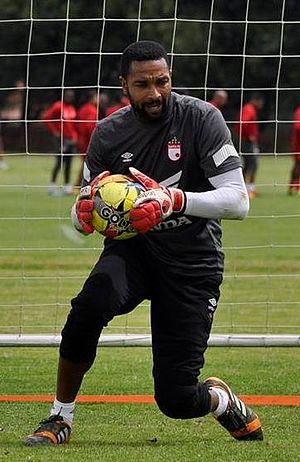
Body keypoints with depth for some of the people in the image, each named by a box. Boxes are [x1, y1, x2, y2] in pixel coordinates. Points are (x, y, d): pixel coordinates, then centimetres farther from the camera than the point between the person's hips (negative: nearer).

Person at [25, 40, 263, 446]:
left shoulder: (201, 118, -12)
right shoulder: (109, 133, -2)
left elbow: (238, 202, -18)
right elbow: (82, 213, 6)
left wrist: (176, 200, -35)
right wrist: (85, 211, -20)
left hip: (192, 263, -2)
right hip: (134, 249, 2)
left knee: (177, 399, -7)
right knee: (90, 305, -33)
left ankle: (226, 402, 31)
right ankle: (60, 419, -15)